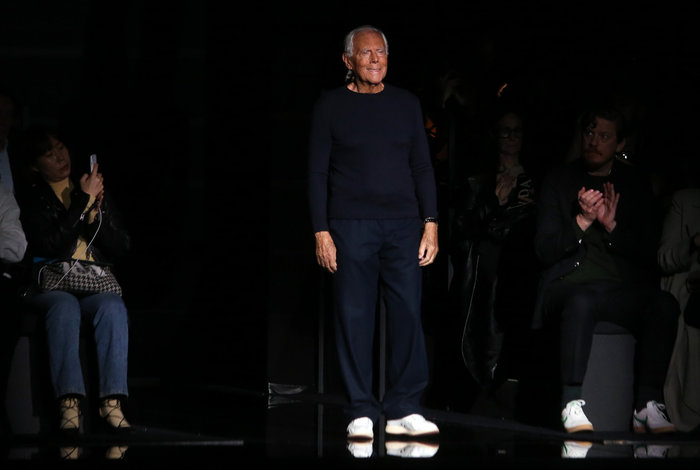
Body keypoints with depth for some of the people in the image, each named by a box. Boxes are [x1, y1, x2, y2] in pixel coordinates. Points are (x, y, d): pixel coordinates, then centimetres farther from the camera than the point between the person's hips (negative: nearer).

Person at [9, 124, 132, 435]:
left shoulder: (91, 187, 16)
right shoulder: (29, 197, 4)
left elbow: (121, 247, 12)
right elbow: (53, 244, -11)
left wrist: (96, 212, -3)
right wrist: (82, 201, -8)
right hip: (46, 286, -3)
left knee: (113, 306, -31)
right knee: (65, 306, -37)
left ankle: (112, 401, -40)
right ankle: (69, 402, -45)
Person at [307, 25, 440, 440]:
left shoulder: (406, 104, 12)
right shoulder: (331, 106, 5)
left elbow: (423, 168, 13)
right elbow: (318, 173, 4)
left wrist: (431, 224, 5)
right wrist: (321, 232, -4)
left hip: (403, 225, 2)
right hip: (351, 226, -2)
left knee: (408, 313, -4)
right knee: (355, 317, -3)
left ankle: (404, 409, 1)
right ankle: (361, 413, 2)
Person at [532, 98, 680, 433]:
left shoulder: (636, 182, 16)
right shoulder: (558, 180, 11)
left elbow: (649, 252, 9)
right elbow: (544, 251, 3)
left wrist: (612, 225, -8)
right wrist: (582, 221, -13)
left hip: (624, 289, 2)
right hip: (571, 284, -2)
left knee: (664, 304, -30)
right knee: (581, 302, -39)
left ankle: (648, 405, -29)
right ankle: (573, 404, -37)